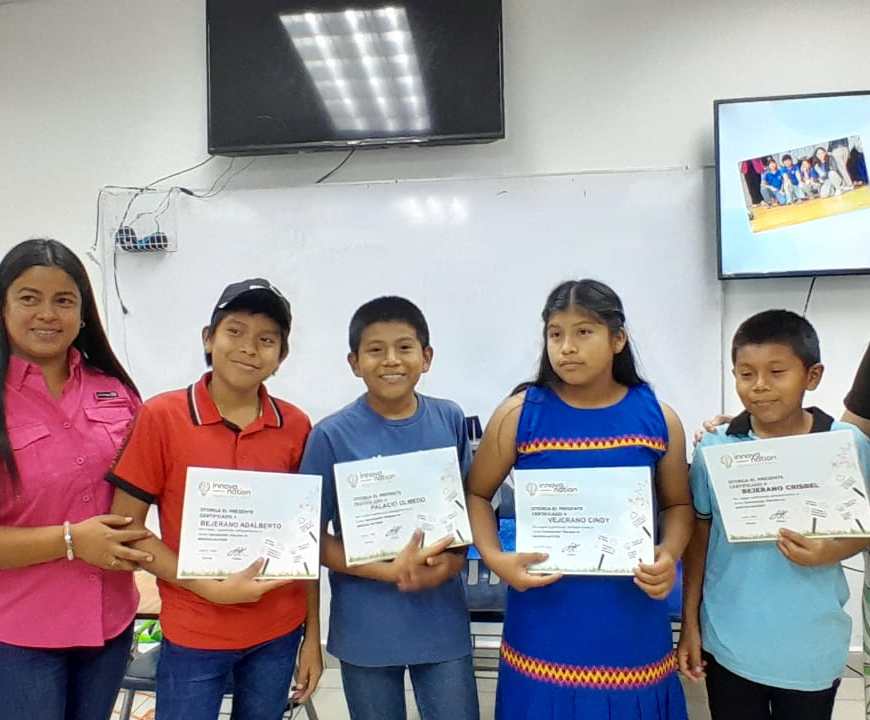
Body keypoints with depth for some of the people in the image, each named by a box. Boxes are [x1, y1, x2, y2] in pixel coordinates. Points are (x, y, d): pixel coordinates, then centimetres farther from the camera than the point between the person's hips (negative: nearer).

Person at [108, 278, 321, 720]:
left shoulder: (296, 427, -5)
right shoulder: (161, 416, -11)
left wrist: (312, 634, 4)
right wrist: (212, 589, -16)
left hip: (278, 633, 3)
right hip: (193, 635, -2)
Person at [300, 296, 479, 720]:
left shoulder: (450, 420, -3)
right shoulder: (332, 435, -11)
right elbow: (314, 537, -7)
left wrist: (453, 560, -13)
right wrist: (391, 572, -18)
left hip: (443, 623, 2)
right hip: (366, 631, -1)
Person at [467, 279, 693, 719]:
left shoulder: (657, 418, -1)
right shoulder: (519, 414, -7)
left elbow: (678, 504, 11)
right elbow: (477, 494, 3)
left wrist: (669, 556, -8)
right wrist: (494, 558, -12)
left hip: (632, 622, 2)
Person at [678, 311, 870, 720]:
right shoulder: (713, 448, -8)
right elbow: (698, 538, 1)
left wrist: (830, 552, -19)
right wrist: (689, 624, 2)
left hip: (812, 648, 0)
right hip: (729, 644, 0)